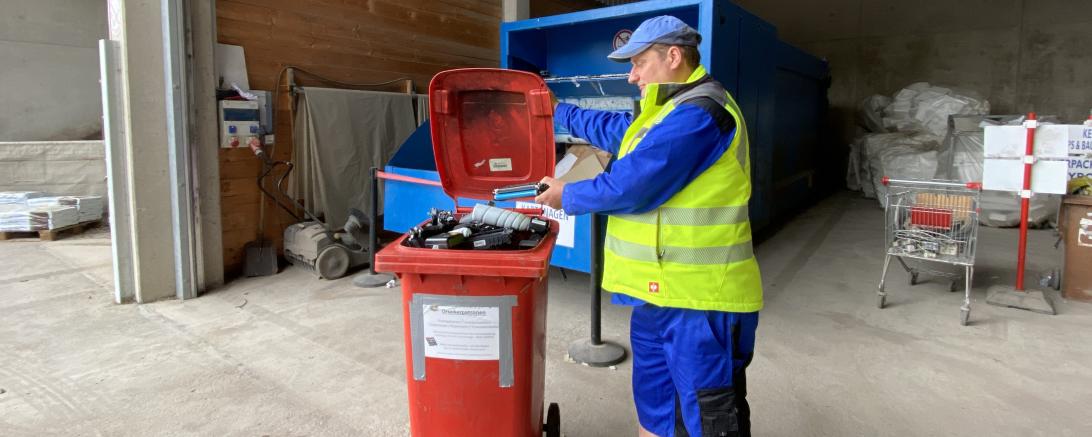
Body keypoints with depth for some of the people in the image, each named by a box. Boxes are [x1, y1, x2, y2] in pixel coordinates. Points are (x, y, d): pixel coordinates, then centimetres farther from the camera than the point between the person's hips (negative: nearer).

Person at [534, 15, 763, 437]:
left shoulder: (696, 115, -19)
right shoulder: (675, 110, 17)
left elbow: (628, 187, -20)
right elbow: (615, 131, 30)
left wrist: (567, 196, -3)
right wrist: (557, 111, 36)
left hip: (700, 298, -10)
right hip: (662, 291, 11)